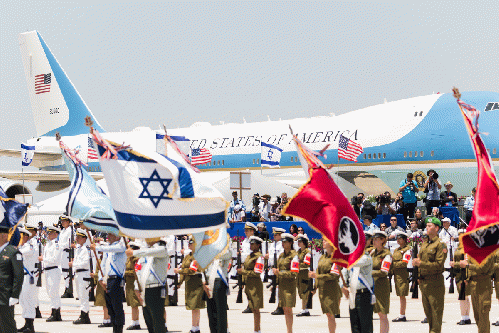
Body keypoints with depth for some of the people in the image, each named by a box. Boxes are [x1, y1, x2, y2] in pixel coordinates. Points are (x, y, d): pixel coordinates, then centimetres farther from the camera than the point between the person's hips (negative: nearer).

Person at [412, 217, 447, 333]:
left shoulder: (440, 245, -11)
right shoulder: (424, 243, 15)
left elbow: (439, 264, -17)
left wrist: (421, 263, -20)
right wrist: (416, 261, 1)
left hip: (434, 282, -8)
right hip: (423, 282, 8)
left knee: (436, 309, -3)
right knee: (427, 308, 14)